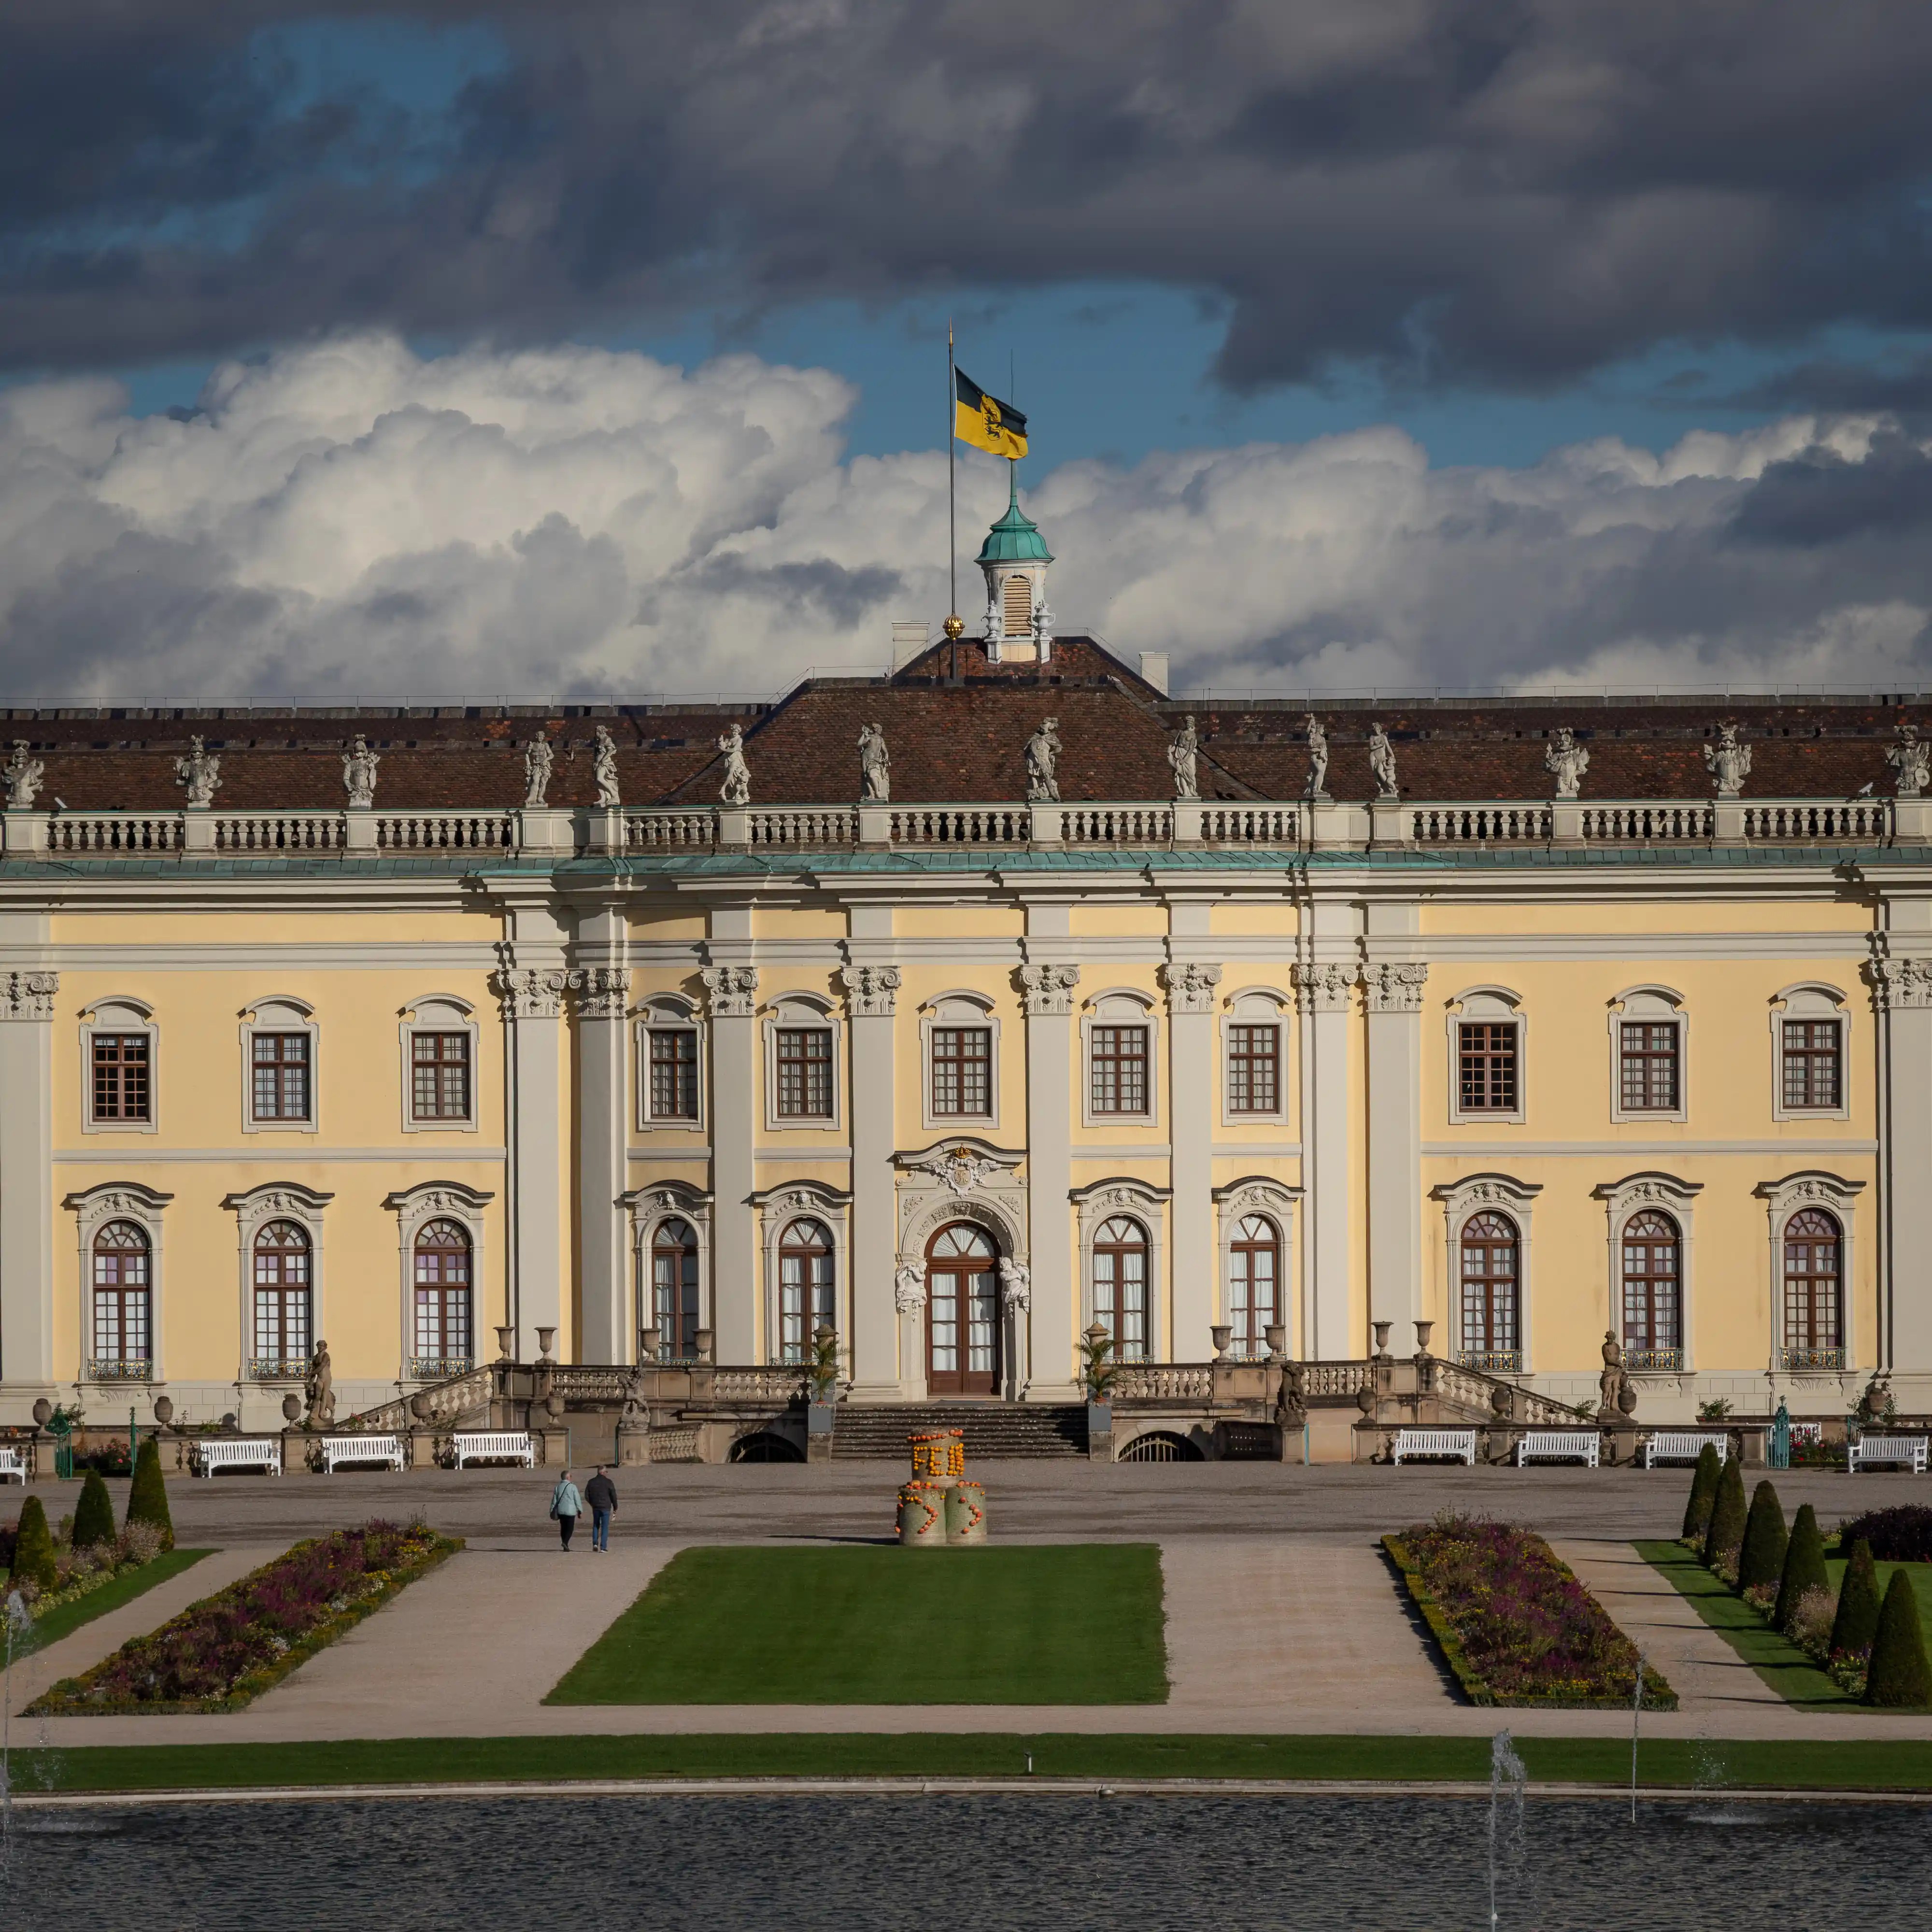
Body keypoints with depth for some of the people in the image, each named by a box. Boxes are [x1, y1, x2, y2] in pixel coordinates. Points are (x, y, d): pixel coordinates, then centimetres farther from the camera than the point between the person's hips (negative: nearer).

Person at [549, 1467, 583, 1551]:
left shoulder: (558, 1487, 5)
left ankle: (566, 1547, 14)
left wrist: (552, 1511, 14)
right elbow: (577, 1499, -5)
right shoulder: (572, 1487, -7)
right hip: (570, 1511, -4)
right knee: (570, 1528, 0)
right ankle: (565, 1543, -22)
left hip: (560, 1511, 4)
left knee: (563, 1528, 12)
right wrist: (580, 1511, 3)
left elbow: (554, 1500, 7)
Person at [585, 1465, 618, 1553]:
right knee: (605, 1528, 2)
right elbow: (614, 1496, -6)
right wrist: (615, 1508, 4)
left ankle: (595, 1543, 3)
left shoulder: (591, 1482, 2)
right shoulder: (608, 1482, -7)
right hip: (606, 1508, -3)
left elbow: (587, 1496, 5)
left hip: (596, 1508, 3)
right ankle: (603, 1547, -2)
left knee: (596, 1526, 18)